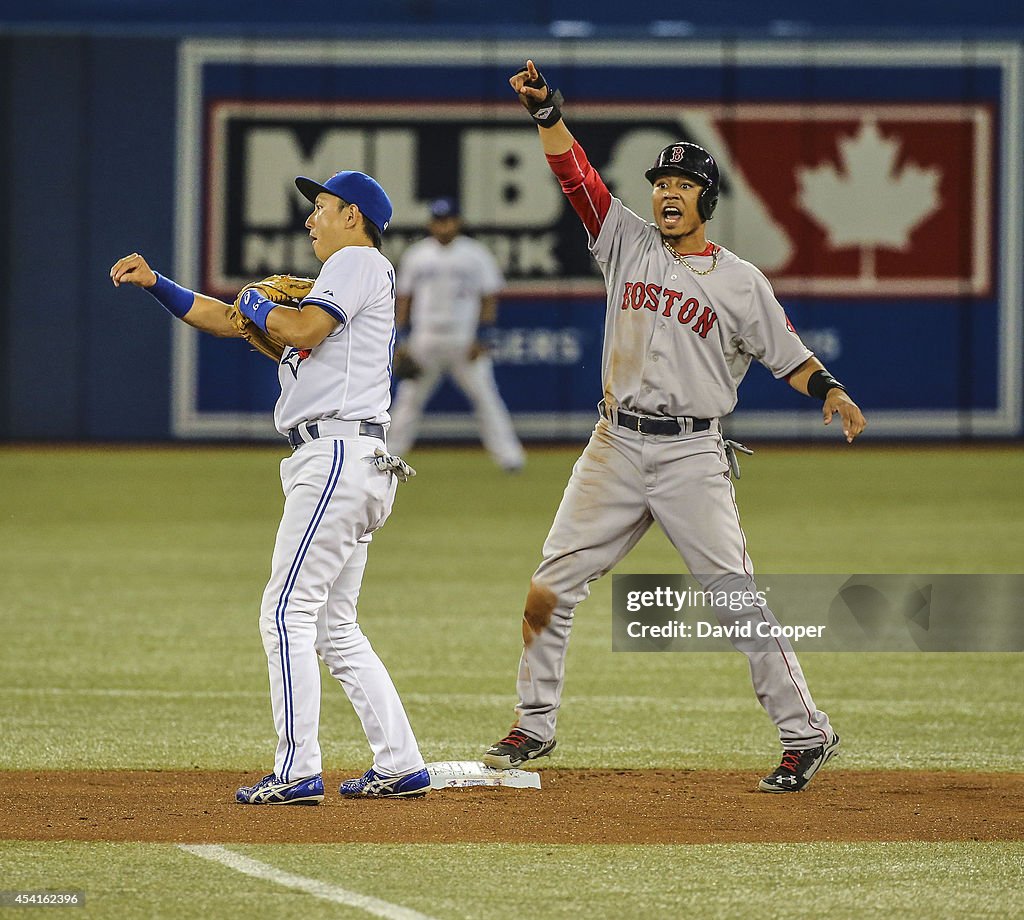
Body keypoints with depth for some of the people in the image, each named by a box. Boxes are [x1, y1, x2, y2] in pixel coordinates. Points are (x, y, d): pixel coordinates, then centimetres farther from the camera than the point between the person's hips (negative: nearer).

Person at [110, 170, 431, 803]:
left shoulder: (358, 262, -2)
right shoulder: (332, 284, 27)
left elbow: (302, 329, -17)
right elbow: (224, 320, 28)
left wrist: (257, 304, 3)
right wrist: (155, 283, 19)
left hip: (339, 456, -10)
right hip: (351, 465, 10)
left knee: (288, 611, -12)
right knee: (334, 626, 11)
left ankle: (298, 772, -15)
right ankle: (401, 767, 10)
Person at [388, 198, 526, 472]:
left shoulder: (476, 254, 2)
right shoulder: (415, 255, 9)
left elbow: (490, 298, 2)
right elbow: (404, 298, 12)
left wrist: (481, 338, -8)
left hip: (465, 343, -2)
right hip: (425, 341, 2)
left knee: (485, 397, -7)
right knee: (409, 398, 3)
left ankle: (509, 456, -6)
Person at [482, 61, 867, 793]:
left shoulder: (740, 282, 2)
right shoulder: (629, 245, 9)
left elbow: (786, 354, 3)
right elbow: (577, 176, 0)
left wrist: (830, 391, -17)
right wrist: (547, 113, -14)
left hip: (691, 455, -3)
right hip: (615, 449, 4)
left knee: (735, 597, -9)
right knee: (553, 585, 2)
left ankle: (805, 733, -3)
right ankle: (535, 726, 15)